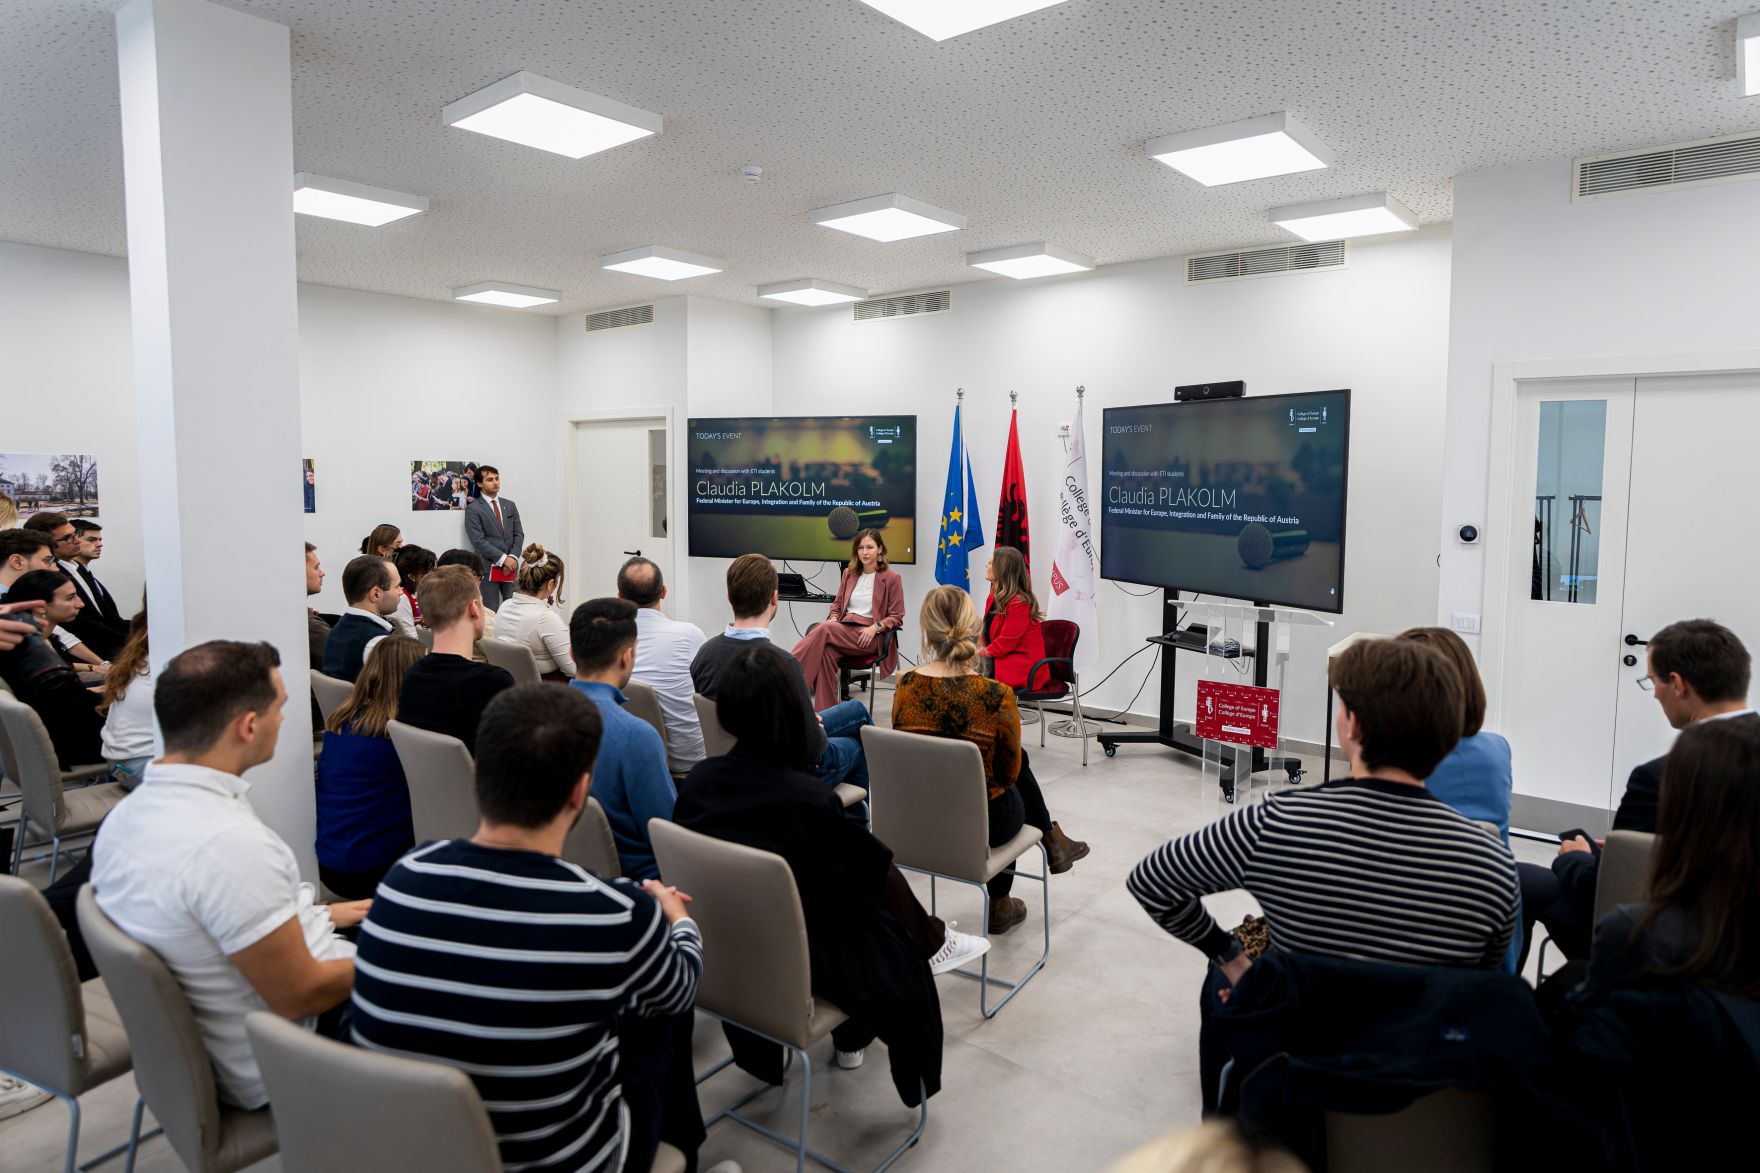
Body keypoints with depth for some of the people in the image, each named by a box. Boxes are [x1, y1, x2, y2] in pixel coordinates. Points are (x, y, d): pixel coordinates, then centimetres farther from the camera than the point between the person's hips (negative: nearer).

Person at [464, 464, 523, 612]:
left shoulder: (510, 505, 15)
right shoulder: (473, 509, -1)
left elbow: (519, 534, 11)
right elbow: (478, 541, -9)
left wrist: (512, 558, -5)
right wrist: (503, 559, -13)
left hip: (511, 567, 4)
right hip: (488, 568, -4)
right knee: (490, 612, -3)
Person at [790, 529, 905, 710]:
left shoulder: (891, 578, 4)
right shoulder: (849, 573, 19)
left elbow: (896, 617, 3)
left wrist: (875, 627, -15)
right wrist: (833, 619, -1)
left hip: (870, 637, -4)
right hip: (843, 630, 4)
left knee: (823, 629, -31)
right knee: (826, 652, -34)